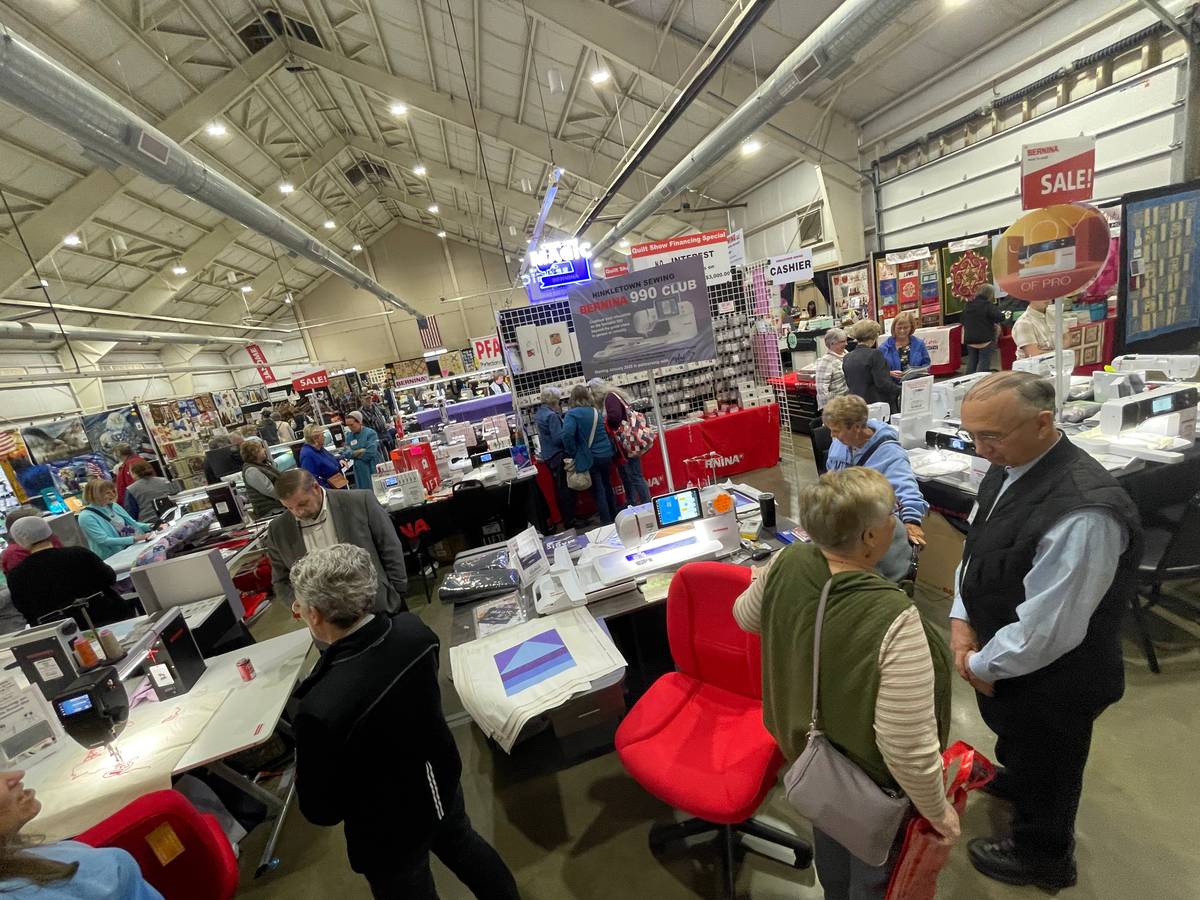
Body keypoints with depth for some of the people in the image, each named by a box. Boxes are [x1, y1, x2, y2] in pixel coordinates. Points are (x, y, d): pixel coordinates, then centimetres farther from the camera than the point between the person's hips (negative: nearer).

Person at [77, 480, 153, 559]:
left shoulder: (113, 506, 11)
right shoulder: (86, 516, -9)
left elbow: (132, 523, 17)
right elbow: (104, 540, -18)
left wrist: (150, 527, -3)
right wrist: (133, 539, -30)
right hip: (114, 556, -7)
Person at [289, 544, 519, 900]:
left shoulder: (321, 710, -40)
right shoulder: (414, 630, -23)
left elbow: (320, 810, -21)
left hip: (389, 831, -5)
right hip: (441, 781, 5)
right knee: (461, 844, 33)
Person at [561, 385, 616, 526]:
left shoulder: (572, 414, -12)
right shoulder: (595, 411, 7)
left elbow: (567, 435, -25)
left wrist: (572, 454, -14)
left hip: (590, 457, -6)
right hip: (606, 453, 6)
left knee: (598, 491, 3)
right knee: (607, 486, 21)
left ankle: (607, 523, 9)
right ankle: (614, 517, 34)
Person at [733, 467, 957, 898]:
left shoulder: (786, 565, -22)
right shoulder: (893, 618, -39)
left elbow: (746, 616, -1)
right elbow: (909, 750, -31)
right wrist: (937, 812, -11)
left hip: (807, 744, 6)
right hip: (871, 781, -5)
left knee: (828, 832, 36)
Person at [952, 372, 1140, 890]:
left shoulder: (1083, 512, -36)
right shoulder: (1008, 468, -10)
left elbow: (1045, 631, -31)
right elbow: (976, 548, 2)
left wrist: (981, 666, -16)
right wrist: (961, 622, -8)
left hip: (1050, 681, -7)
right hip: (1005, 660, 7)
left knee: (1045, 768, 23)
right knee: (1015, 737, 35)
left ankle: (1041, 857, 50)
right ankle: (1014, 781, 65)